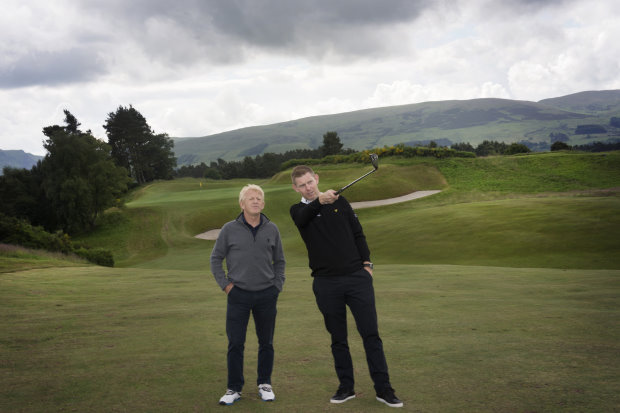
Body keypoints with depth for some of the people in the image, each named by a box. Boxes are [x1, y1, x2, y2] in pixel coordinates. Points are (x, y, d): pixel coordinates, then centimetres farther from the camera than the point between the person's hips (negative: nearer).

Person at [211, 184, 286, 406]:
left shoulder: (272, 229, 4)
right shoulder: (230, 229, -2)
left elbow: (279, 261, 15)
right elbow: (215, 259, 6)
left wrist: (277, 286, 7)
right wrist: (225, 285, 0)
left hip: (266, 295, 2)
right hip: (238, 294, -2)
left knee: (266, 343, 9)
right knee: (235, 343, 0)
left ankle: (265, 385, 24)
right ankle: (234, 389, 12)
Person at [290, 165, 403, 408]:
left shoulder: (340, 202, 10)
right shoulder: (298, 211, 3)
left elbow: (358, 233, 13)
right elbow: (304, 217, -23)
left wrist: (366, 263, 2)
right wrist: (320, 201, -41)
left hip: (356, 277, 1)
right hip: (326, 283, -1)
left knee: (370, 333, -1)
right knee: (338, 338, 8)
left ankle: (383, 388, 5)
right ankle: (346, 387, 21)